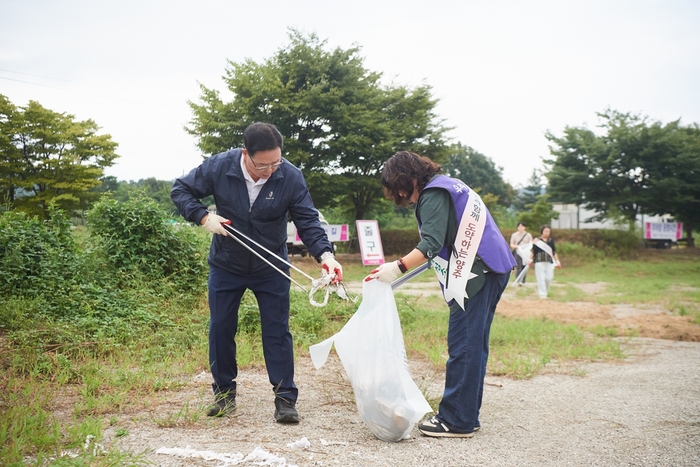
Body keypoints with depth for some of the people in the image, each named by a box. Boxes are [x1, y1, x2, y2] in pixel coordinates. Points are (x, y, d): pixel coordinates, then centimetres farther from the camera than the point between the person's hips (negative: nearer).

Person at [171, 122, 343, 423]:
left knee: (277, 331, 0)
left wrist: (324, 254, -33)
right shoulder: (218, 167, -19)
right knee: (221, 328, 7)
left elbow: (308, 220, -17)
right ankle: (224, 393, 23)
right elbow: (181, 190, -5)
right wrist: (203, 217, -21)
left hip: (271, 269, -1)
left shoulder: (290, 177, -19)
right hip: (225, 266, 1)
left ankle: (285, 399, 7)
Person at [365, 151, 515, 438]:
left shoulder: (433, 195, -10)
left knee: (462, 346, -7)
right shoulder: (448, 185, 20)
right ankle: (468, 416, 18)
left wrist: (398, 267, -31)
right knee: (474, 345, 12)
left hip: (477, 272, -10)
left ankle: (456, 421, -4)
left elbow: (431, 243, -23)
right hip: (492, 268, 10)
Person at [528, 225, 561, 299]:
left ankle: (545, 291, 24)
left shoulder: (551, 241, 10)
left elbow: (554, 252, 15)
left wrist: (557, 261, 13)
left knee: (549, 278, 0)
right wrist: (530, 259, -7)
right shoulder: (537, 240, 0)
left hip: (549, 262, 3)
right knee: (541, 278, -5)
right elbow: (533, 251, 1)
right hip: (539, 262, -3)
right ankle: (542, 294, 0)